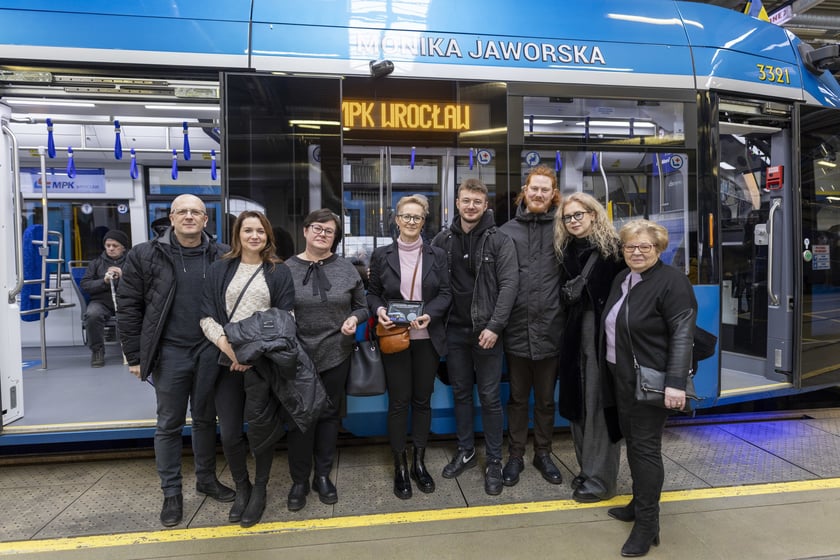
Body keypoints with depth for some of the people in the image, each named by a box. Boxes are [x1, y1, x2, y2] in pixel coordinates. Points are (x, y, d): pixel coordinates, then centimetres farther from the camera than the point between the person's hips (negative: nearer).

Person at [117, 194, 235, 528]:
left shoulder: (222, 257, 1)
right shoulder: (145, 256, -3)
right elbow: (128, 307, -1)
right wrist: (134, 356, -3)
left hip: (210, 351, 2)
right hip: (169, 352, -1)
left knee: (206, 419, 15)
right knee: (169, 424, 9)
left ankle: (206, 478, 33)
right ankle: (171, 493, 24)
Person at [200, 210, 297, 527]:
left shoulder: (279, 272, 5)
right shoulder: (219, 270, 9)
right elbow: (206, 316, 4)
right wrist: (226, 343, -13)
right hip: (227, 362, 2)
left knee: (260, 430, 1)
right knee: (229, 432, 5)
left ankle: (260, 489, 25)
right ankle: (241, 488, 29)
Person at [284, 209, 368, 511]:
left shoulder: (346, 269, 2)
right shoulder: (287, 268, -2)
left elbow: (362, 306, 10)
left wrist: (354, 319, -10)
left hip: (336, 354, 2)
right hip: (299, 356, -1)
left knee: (330, 414, 12)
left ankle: (323, 475, 30)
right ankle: (299, 480, 25)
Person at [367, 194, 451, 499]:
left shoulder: (436, 254, 5)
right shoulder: (382, 254, 2)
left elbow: (445, 293, 2)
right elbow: (372, 293, 7)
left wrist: (430, 314, -16)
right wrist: (379, 310, -14)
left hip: (427, 338, 1)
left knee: (422, 400, 11)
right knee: (398, 402, 4)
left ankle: (419, 462, 27)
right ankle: (400, 466, 20)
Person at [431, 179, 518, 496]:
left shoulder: (499, 241, -4)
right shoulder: (443, 240, 6)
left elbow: (509, 284, -10)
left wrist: (494, 326, -17)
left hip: (486, 331, -3)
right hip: (455, 330, 4)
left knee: (490, 398, 5)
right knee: (461, 394, 15)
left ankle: (494, 462, 20)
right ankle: (465, 452, 32)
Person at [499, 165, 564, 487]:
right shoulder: (508, 231, 2)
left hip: (550, 329, 0)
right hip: (517, 329, 0)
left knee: (546, 399, 16)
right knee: (518, 398, 14)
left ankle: (543, 454, 34)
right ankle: (515, 456, 30)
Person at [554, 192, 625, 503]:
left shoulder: (613, 247, -6)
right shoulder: (566, 251, 12)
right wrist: (568, 294, -1)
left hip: (604, 335, -6)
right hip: (576, 336, 6)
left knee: (599, 406, 1)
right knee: (578, 405, 12)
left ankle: (600, 479, 14)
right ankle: (587, 469, 28)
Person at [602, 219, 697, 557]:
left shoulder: (671, 281, -13)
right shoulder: (621, 280, 11)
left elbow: (683, 334, -19)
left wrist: (676, 383, -25)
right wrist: (612, 372, 15)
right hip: (622, 377, 8)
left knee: (646, 446, -2)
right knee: (631, 441, 15)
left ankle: (647, 523, 9)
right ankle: (640, 503, 31)